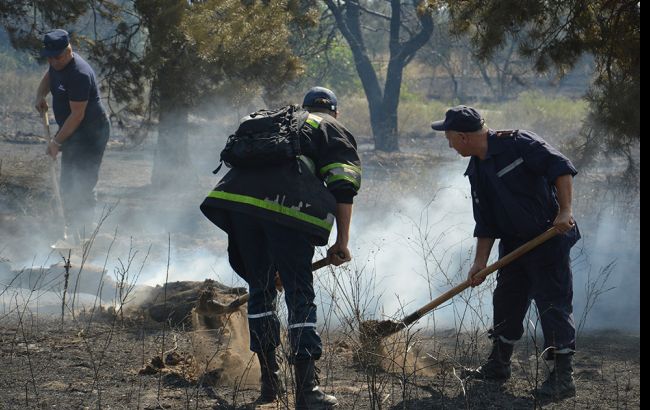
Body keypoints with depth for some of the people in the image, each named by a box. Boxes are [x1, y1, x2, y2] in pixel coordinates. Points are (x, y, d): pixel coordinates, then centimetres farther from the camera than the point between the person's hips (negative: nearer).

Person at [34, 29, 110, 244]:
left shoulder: (79, 74, -27)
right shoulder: (58, 64, 3)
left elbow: (77, 115, -26)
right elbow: (48, 77, 27)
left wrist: (57, 141, -23)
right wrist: (40, 96, 7)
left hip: (91, 134, -10)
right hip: (71, 132, 10)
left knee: (82, 187, -12)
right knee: (67, 185, 15)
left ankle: (83, 236, -9)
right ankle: (71, 230, 25)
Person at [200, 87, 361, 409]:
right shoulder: (334, 130, 22)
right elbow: (343, 189, 5)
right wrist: (342, 242, 7)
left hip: (237, 198, 5)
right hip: (287, 202, -5)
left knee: (260, 287, 17)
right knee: (299, 294, -1)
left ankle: (269, 381, 21)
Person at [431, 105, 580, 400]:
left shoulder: (518, 144, -16)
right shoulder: (477, 171, 8)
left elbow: (561, 168, -20)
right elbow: (485, 222, 13)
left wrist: (564, 211, -27)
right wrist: (480, 262, 9)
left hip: (550, 237, -8)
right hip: (513, 241, 8)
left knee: (553, 303, -9)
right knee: (506, 300, 15)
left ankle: (563, 377, -7)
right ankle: (498, 364, 31)